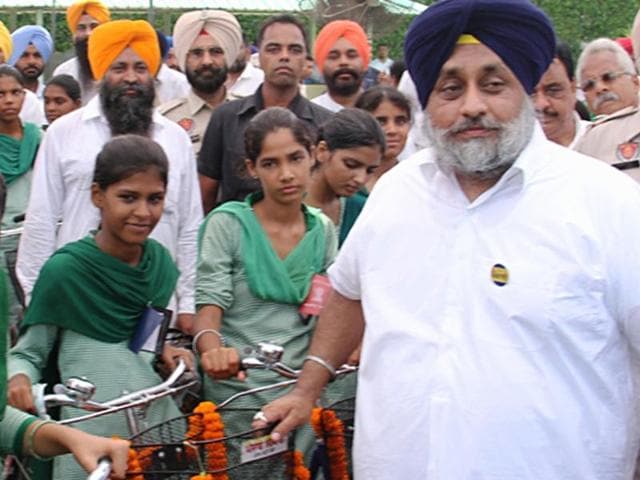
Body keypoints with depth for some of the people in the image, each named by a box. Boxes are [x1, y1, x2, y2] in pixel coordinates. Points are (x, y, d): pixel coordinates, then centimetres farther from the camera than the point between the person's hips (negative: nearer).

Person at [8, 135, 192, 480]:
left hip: (160, 424, 5)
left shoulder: (160, 261, 5)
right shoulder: (64, 269, -11)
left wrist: (166, 351, 0)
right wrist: (18, 378, -22)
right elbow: (28, 352, -2)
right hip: (92, 433, -5)